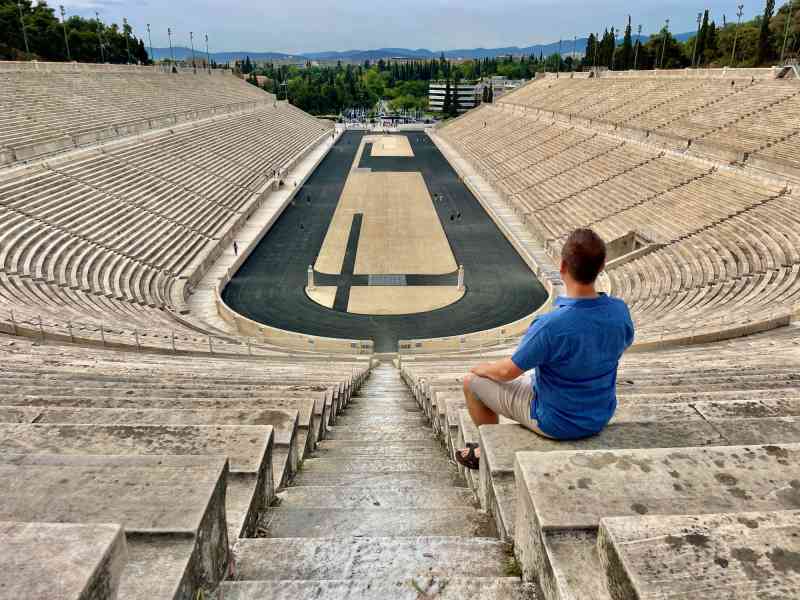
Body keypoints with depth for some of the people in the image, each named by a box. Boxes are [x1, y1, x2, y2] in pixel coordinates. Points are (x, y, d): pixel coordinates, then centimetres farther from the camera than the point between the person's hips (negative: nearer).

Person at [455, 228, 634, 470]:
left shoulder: (550, 326, -34)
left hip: (557, 422, -6)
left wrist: (483, 368, 2)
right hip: (601, 416, 6)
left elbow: (508, 371, -20)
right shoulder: (620, 311, -16)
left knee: (472, 380, 10)